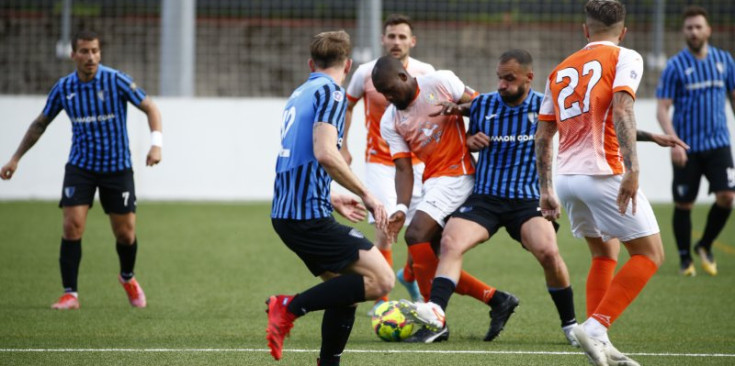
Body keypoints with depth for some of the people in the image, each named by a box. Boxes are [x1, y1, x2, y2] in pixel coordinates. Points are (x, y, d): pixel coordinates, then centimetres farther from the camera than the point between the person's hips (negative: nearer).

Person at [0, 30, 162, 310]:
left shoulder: (116, 81, -12)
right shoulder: (63, 88, -3)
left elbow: (150, 108, -8)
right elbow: (40, 124, 12)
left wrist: (156, 144, -23)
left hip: (117, 168, -1)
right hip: (80, 166, 1)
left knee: (125, 234, 3)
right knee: (72, 226, -14)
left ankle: (128, 278, 34)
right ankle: (70, 294, -6)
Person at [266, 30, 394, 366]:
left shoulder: (300, 94, 21)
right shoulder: (330, 92, -7)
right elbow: (324, 153, -22)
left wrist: (333, 202, 39)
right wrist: (365, 194, -14)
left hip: (285, 212, 10)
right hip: (309, 214, -10)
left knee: (345, 291, 16)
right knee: (381, 280, -12)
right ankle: (291, 307, -12)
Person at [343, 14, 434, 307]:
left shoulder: (425, 73, -5)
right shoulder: (366, 73, -6)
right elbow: (347, 106, 11)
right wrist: (343, 147, 6)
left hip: (416, 160, 2)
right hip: (380, 162, -2)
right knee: (385, 230, -15)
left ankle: (408, 276, 35)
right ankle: (381, 301, -5)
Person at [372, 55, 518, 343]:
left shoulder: (441, 83, -6)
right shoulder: (390, 122, 7)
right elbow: (403, 168, 2)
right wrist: (401, 208, -12)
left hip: (458, 174, -7)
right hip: (433, 182, 7)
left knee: (416, 235, -22)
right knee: (430, 260, 2)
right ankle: (495, 300, 15)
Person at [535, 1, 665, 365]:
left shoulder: (561, 70, 20)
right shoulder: (625, 58, 1)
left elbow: (542, 136, 19)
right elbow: (621, 111, -16)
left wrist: (546, 191, 24)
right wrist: (631, 169, -23)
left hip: (567, 176, 7)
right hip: (604, 172, -7)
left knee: (604, 255, 21)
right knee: (649, 254, 2)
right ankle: (595, 327, -12)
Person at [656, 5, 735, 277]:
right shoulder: (676, 66, -4)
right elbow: (662, 108, -6)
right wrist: (673, 141, -19)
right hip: (687, 147, -2)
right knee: (683, 204, 2)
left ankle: (705, 246, 11)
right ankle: (685, 259, 19)